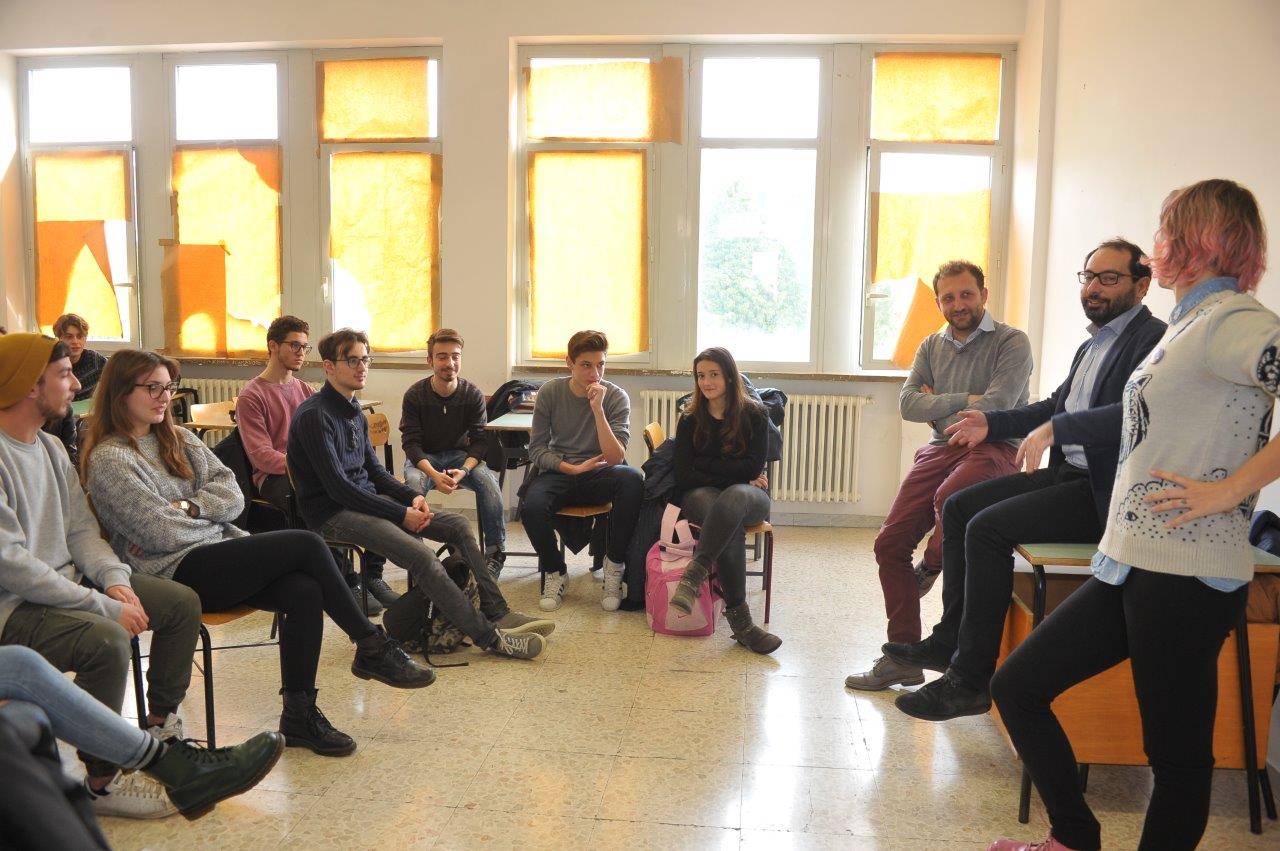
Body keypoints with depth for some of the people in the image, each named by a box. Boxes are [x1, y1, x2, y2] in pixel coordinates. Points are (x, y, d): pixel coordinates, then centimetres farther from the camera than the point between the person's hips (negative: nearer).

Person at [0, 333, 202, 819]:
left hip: (66, 582, 9)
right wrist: (104, 605, -25)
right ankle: (101, 782, -17)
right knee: (106, 640, -34)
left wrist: (115, 579, -8)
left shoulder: (50, 447, 10)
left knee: (182, 602, 4)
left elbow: (81, 529, 11)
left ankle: (160, 728, 17)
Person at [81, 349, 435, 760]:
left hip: (219, 554, 7)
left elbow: (233, 496, 8)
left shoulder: (178, 438, 16)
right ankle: (372, 647, -8)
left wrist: (187, 506, -8)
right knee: (306, 545, -21)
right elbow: (162, 534, -14)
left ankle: (299, 715, -13)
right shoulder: (108, 459, -6)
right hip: (177, 572, -7)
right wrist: (210, 515, 1)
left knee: (305, 592, -22)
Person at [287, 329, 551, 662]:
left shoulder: (353, 412, 13)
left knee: (458, 525, -2)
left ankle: (496, 612, -1)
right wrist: (401, 515, -19)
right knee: (421, 555, -28)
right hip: (333, 513, -9)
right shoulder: (314, 416, -15)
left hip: (366, 500, 9)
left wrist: (412, 497, -2)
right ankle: (489, 637, -21)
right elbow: (337, 487, -20)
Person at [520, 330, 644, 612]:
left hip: (600, 474, 0)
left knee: (633, 479, -34)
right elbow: (536, 449, -1)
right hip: (559, 473, 1)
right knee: (531, 507, -32)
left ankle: (614, 563, -13)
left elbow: (615, 458, -18)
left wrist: (597, 408, -26)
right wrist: (573, 468, -15)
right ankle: (554, 572, -1)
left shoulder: (616, 397, -7)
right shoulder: (550, 392, -4)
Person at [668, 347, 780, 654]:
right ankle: (739, 620, -38)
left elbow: (753, 468, -7)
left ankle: (694, 574, -48)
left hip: (748, 495, 0)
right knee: (731, 526, -36)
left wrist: (705, 463, -7)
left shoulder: (752, 414, 3)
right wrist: (734, 473, -9)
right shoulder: (690, 419, 6)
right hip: (702, 497, 0)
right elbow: (684, 476, -2)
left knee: (736, 496, -40)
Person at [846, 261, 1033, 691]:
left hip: (992, 449, -6)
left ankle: (930, 568, -4)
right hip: (939, 449, 6)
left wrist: (938, 407, -4)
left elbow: (994, 407, -17)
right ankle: (903, 658, 5)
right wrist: (962, 400, -11)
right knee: (889, 544, -5)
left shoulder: (1012, 342, -3)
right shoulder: (931, 346, 14)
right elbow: (908, 403, 1)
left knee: (949, 495, -39)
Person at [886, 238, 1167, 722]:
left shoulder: (1152, 340, -12)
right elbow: (1055, 405, 29)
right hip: (1067, 474, 10)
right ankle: (950, 641, 9)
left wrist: (1054, 427, -30)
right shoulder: (1091, 345, 18)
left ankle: (971, 678, -13)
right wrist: (992, 423, 18)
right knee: (958, 507, 4)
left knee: (988, 527, -22)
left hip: (1106, 491, -10)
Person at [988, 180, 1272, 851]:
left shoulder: (1232, 320, -12)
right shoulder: (1190, 323, 17)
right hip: (1128, 567, 10)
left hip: (1184, 577, -10)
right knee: (1017, 687, 13)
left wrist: (1228, 488, -22)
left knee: (1177, 755, 5)